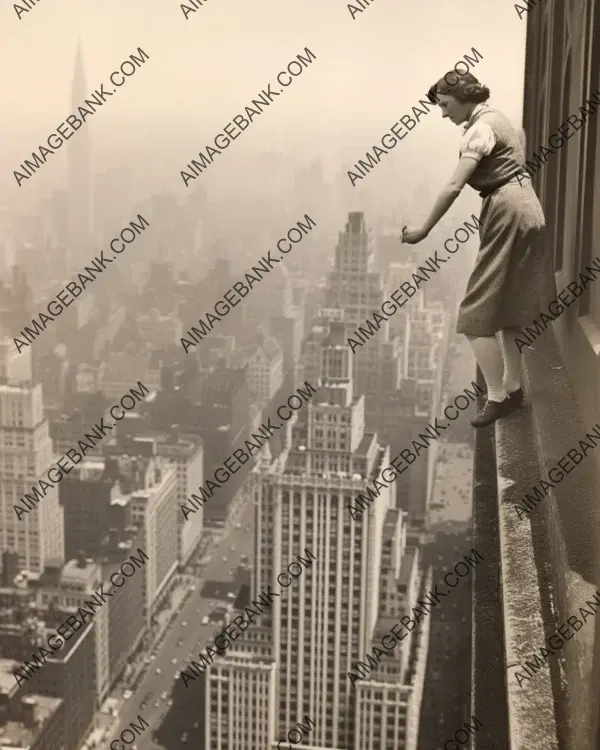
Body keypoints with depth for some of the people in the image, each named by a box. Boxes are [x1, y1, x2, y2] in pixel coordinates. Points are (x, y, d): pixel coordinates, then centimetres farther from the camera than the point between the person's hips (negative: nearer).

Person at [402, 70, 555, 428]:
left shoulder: (480, 129, -14)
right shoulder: (495, 118, 15)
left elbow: (455, 187, -22)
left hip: (509, 216, -10)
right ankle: (513, 387, 24)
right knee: (505, 307, 17)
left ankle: (497, 397, -4)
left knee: (479, 314, -6)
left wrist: (424, 229, -16)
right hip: (523, 210, 10)